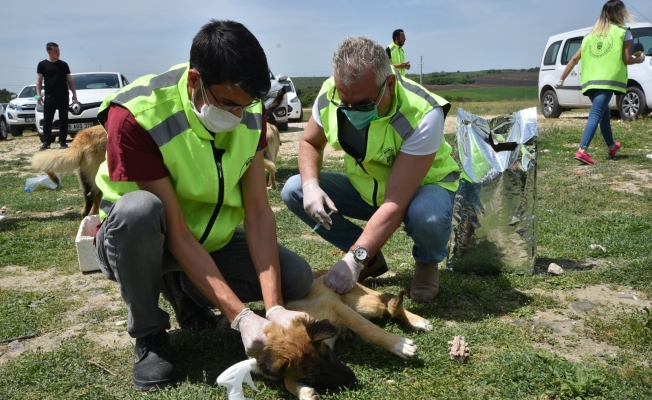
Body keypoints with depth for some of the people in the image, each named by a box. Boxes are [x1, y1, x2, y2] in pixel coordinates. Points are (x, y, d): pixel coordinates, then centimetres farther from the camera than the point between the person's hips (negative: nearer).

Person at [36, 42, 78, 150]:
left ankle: (62, 141, 8)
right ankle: (46, 142, 1)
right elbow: (39, 81, 4)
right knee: (47, 119, -2)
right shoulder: (42, 64, 5)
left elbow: (69, 80, 14)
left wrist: (74, 94, 6)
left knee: (63, 119, 2)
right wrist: (39, 95, -6)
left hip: (63, 96, 2)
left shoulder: (64, 64, 12)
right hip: (50, 96, -2)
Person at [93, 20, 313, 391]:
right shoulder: (137, 117, -32)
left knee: (296, 278, -12)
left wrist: (274, 307, -27)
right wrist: (241, 317, -36)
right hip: (141, 239, -4)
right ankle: (148, 334, -12)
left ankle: (181, 287, 9)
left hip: (211, 239, 5)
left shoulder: (250, 111, -15)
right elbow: (177, 233, -32)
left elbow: (258, 211, -18)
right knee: (139, 210, -39)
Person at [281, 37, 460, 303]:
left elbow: (396, 204, -37)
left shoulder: (423, 115, -35)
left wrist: (355, 259, -42)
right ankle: (371, 258, 3)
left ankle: (427, 263, 0)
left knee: (427, 216, -40)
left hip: (423, 186, -5)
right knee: (294, 190, -14)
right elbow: (309, 142, 0)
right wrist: (310, 185, -22)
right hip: (365, 187, 5)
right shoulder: (330, 95, -21)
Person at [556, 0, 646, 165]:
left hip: (590, 81, 6)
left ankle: (612, 147, 37)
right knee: (596, 114, -15)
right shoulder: (623, 32, 7)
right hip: (608, 80, -6)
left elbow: (575, 59, 17)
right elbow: (627, 59, 3)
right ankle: (582, 150, -28)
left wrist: (561, 79, 20)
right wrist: (640, 59, 24)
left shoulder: (592, 34, 21)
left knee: (604, 113, 22)